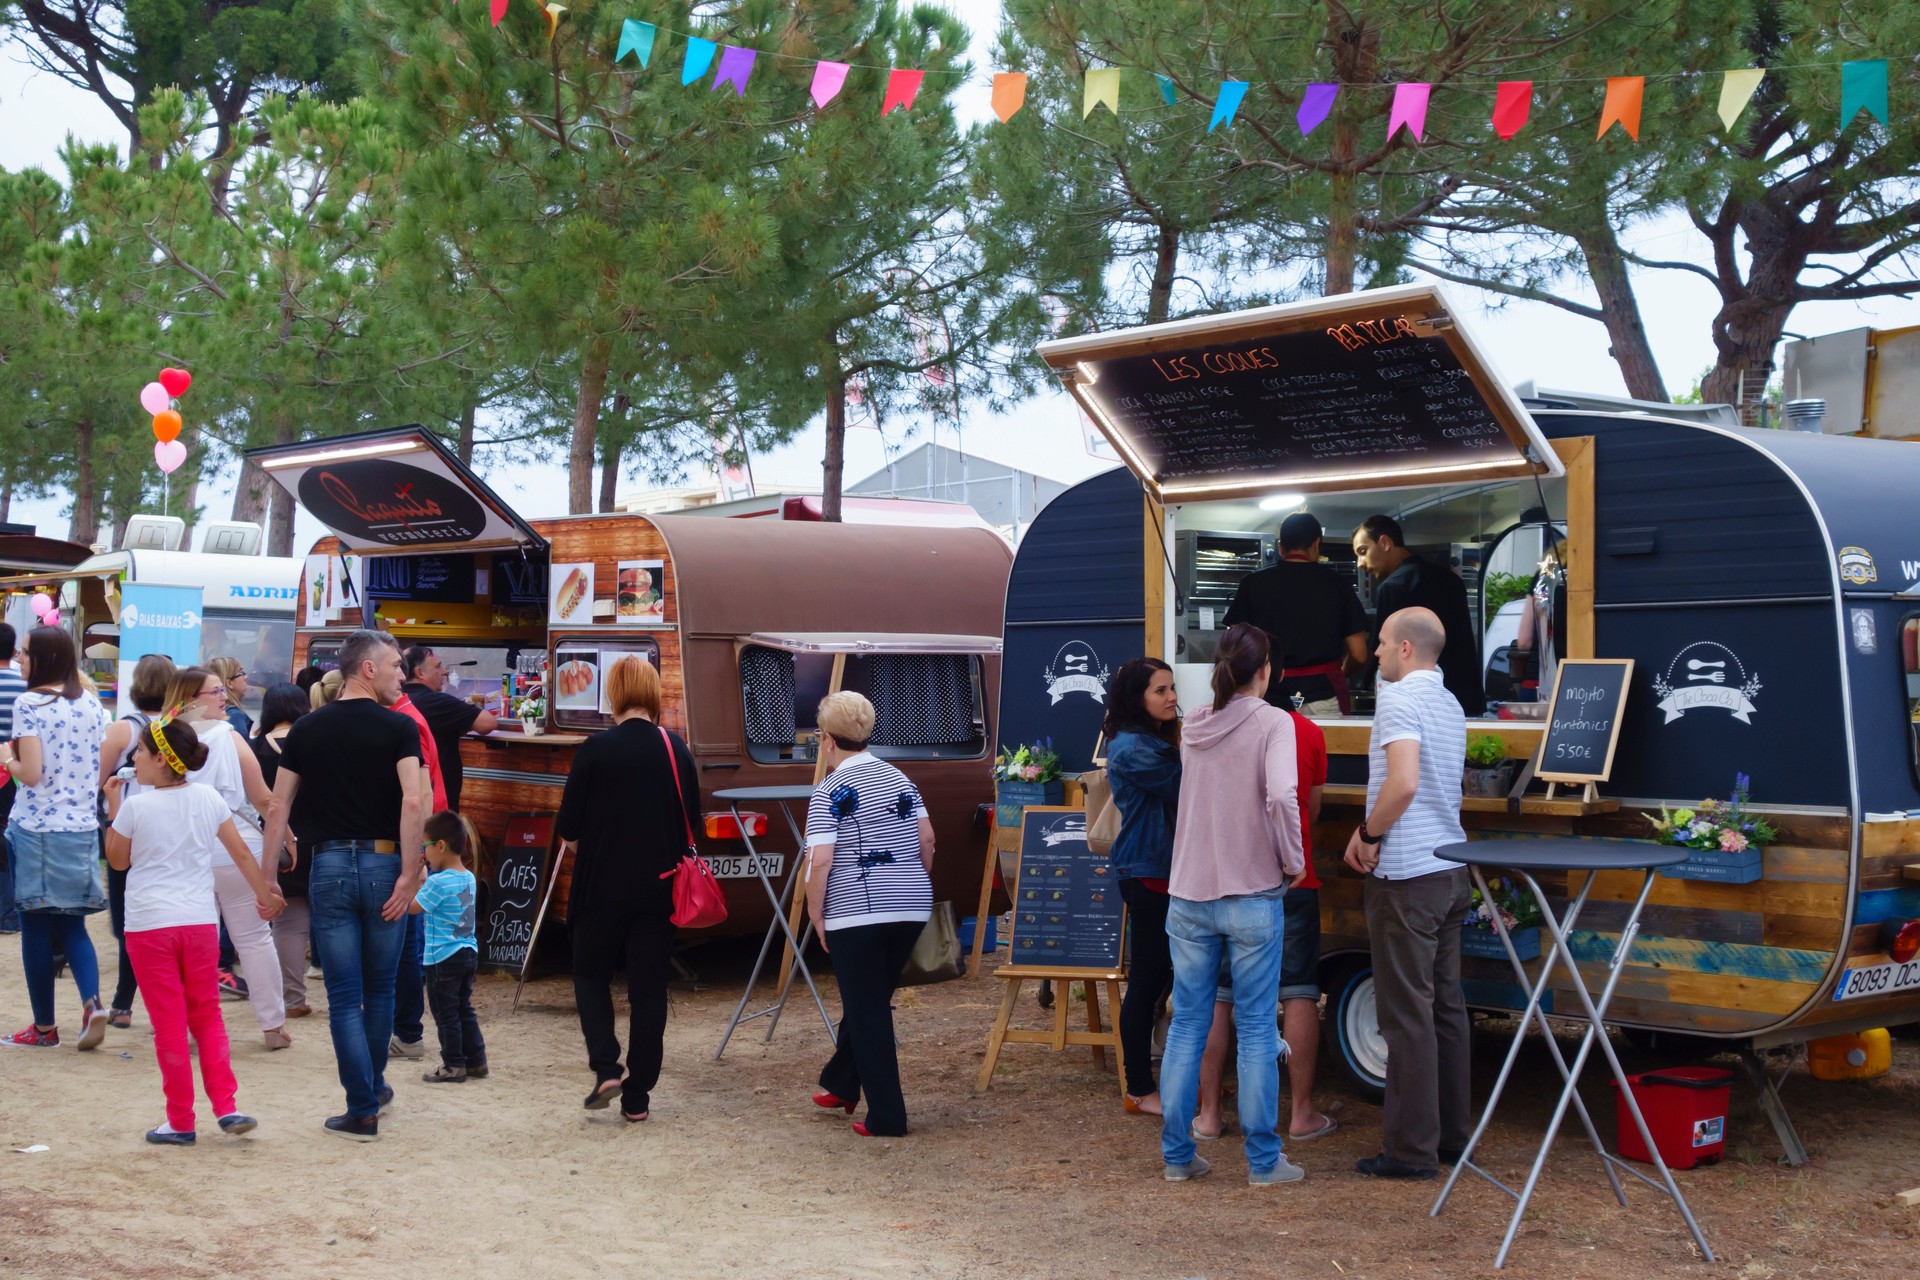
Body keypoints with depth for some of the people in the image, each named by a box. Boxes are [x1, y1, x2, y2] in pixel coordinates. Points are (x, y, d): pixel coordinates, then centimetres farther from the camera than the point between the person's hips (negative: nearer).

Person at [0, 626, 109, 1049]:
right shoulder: (92, 705, 6)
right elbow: (102, 772, 9)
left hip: (37, 828, -5)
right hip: (82, 829, 5)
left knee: (36, 927, 7)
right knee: (71, 924, 14)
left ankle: (44, 1026, 14)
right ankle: (92, 1002, -8)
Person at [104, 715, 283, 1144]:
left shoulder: (135, 806, -9)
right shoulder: (208, 798, 1)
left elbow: (118, 860, 5)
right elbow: (241, 853, 6)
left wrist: (114, 806, 9)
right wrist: (265, 895, 18)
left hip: (149, 924, -3)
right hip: (199, 921, 3)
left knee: (170, 1025, 2)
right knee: (207, 1017, 15)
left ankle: (180, 1122, 7)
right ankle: (226, 1106, 4)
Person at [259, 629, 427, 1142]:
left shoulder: (306, 730, 6)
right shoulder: (398, 728, -4)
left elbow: (279, 809, 4)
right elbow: (412, 801, -17)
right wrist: (409, 875, -14)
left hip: (329, 865, 1)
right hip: (382, 863, -1)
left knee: (344, 997, 4)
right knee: (379, 989, 17)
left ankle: (363, 1110, 2)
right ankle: (374, 1086, 33)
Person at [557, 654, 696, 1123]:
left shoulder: (595, 750, -11)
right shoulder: (676, 750, -2)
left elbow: (569, 826, -7)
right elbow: (691, 822, 6)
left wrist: (575, 843, 16)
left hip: (603, 885, -2)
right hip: (659, 887, 3)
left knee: (591, 972, 16)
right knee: (649, 987, 9)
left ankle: (605, 1068, -1)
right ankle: (637, 1097, 10)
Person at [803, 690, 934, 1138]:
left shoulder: (828, 792, -7)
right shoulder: (899, 779, 10)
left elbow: (820, 862, -14)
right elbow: (927, 840, 8)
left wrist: (817, 917, -4)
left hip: (856, 914, -6)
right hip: (911, 911, 6)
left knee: (868, 1012, 1)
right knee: (870, 1002, 21)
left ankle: (887, 1117, 2)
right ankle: (841, 1084, 38)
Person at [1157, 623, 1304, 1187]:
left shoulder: (1192, 728, 8)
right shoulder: (1271, 723, -8)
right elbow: (1281, 797, -23)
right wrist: (1293, 860, -10)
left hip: (1188, 893, 4)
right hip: (1252, 895, -4)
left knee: (1186, 1025, 10)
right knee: (1257, 1030, 3)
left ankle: (1177, 1155, 13)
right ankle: (1264, 1160, 8)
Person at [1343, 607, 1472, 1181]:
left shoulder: (1400, 700, -14)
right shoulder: (1450, 705, 15)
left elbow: (1403, 783, -27)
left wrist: (1368, 835, -12)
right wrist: (1371, 831, 11)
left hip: (1406, 876, -9)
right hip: (1450, 869, 9)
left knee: (1408, 1014, -4)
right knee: (1447, 1006, 13)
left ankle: (1412, 1148, 0)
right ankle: (1452, 1134, 19)